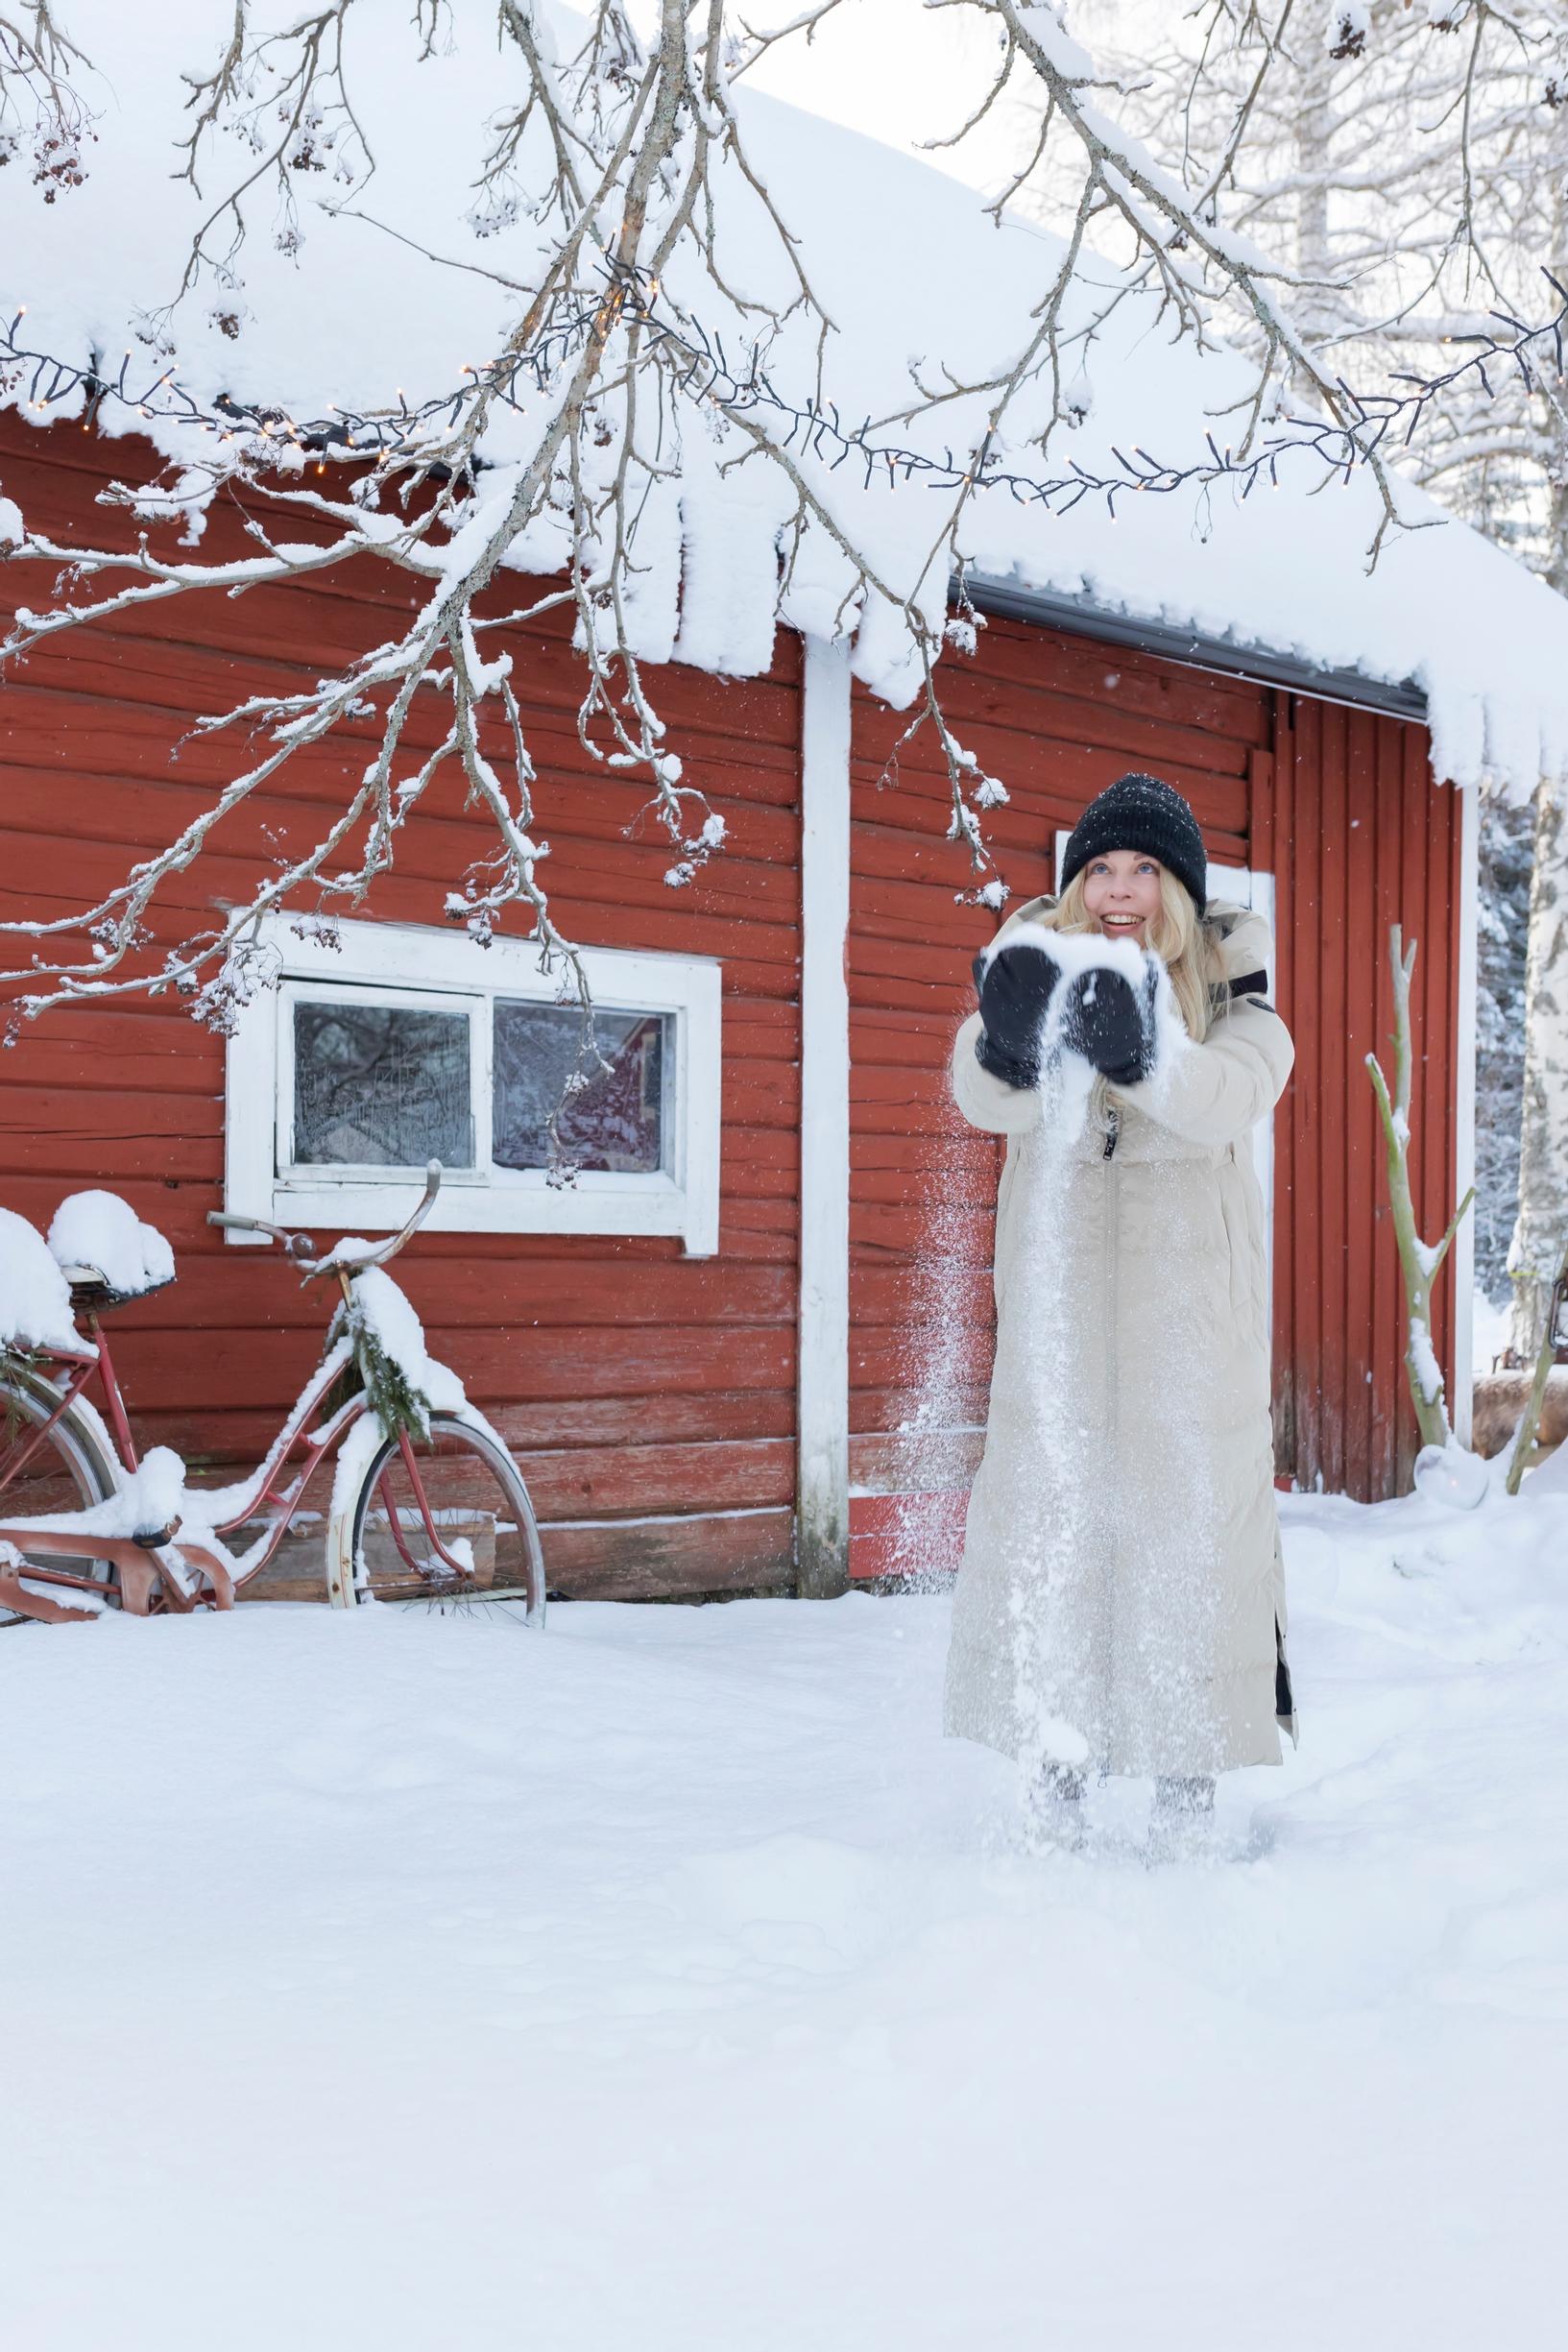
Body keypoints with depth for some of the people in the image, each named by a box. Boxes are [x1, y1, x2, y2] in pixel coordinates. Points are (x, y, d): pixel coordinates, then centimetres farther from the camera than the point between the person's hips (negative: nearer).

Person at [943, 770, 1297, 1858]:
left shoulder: (1230, 986, 3)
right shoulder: (1037, 968, 6)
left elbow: (1233, 1094, -21)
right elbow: (986, 1098, -15)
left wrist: (1137, 1054, -40)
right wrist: (1009, 1043, -38)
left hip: (1190, 1305, -1)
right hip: (1057, 1299, 1)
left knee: (1192, 1515, -1)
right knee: (1044, 1515, 0)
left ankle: (1192, 1773, 10)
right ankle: (1055, 1771, 13)